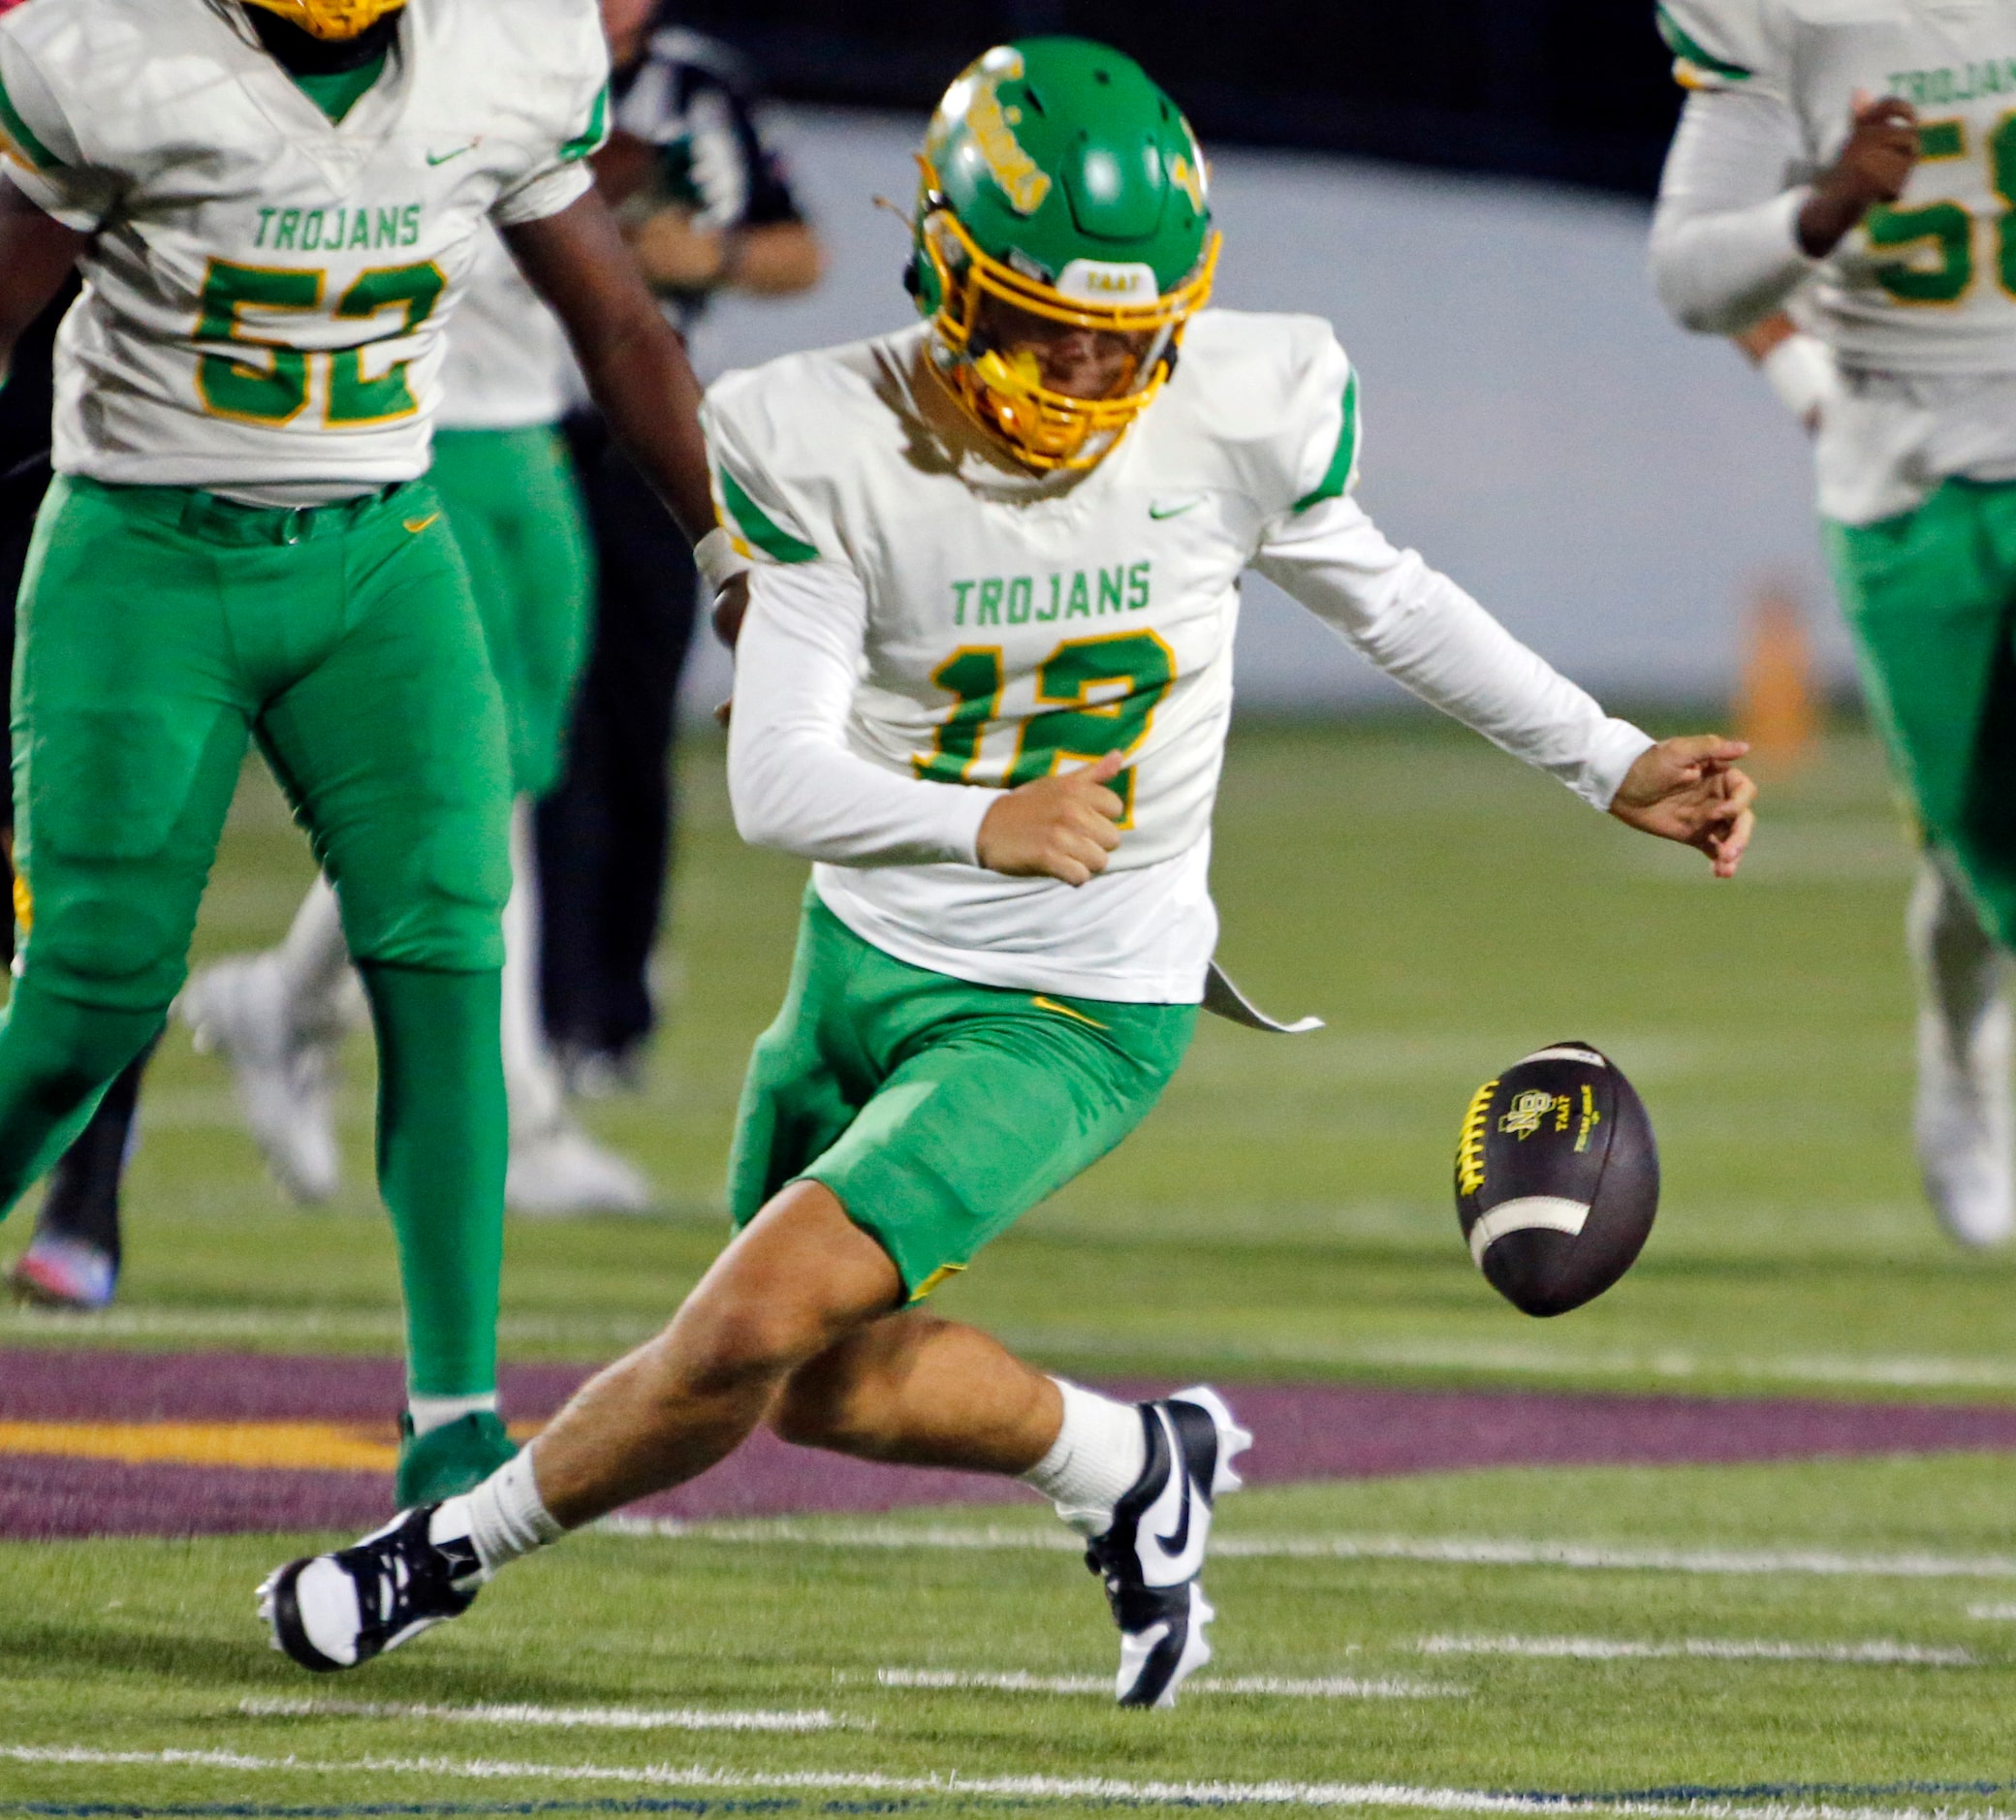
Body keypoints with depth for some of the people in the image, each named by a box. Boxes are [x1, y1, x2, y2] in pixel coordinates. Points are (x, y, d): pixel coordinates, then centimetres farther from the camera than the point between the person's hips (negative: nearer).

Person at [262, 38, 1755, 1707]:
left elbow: (1377, 596, 6)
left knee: (758, 1324, -16)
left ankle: (461, 1543, 8)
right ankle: (1137, 1469, 44)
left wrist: (1612, 765, 10)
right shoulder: (827, 446, -18)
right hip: (870, 951, 3)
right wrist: (981, 823, -42)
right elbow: (777, 778, -23)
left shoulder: (1241, 412, -15)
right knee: (827, 1387, 19)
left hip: (1076, 1013, -3)